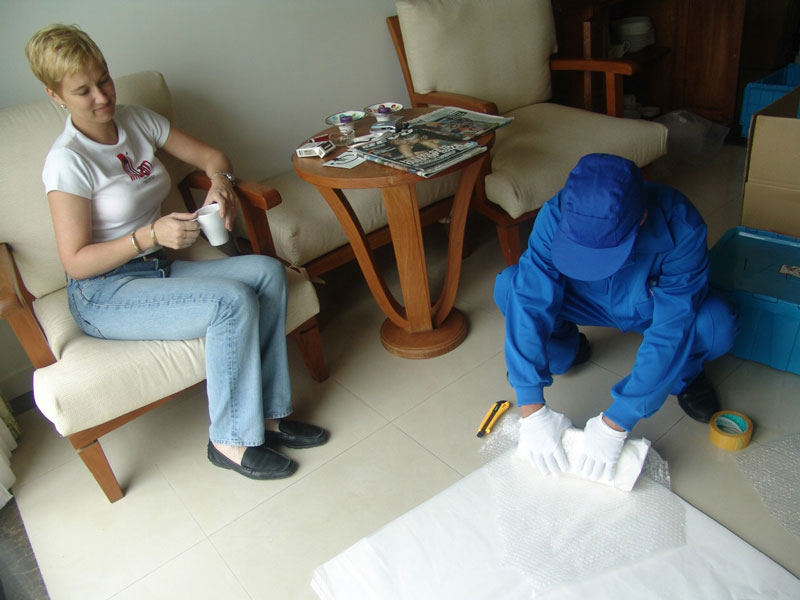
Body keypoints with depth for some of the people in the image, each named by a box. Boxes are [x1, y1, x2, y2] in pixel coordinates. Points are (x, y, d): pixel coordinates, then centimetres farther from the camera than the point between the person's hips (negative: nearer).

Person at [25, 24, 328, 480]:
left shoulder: (136, 120, 4)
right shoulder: (68, 162, -15)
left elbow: (210, 155, 11)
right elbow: (76, 262, -16)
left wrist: (220, 181, -12)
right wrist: (151, 234, -26)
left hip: (158, 268, 7)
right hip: (104, 295, -7)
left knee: (268, 272, -16)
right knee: (233, 301, -29)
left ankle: (268, 413, -10)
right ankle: (230, 441, -13)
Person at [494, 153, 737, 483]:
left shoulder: (681, 226, -36)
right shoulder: (556, 216, -32)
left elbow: (670, 330, -36)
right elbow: (531, 303, -34)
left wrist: (616, 422, -39)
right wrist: (532, 409, -39)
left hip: (658, 307, -1)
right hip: (589, 303, 2)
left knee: (718, 326, -34)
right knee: (509, 286, -25)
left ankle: (684, 372, 3)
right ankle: (566, 349, 6)